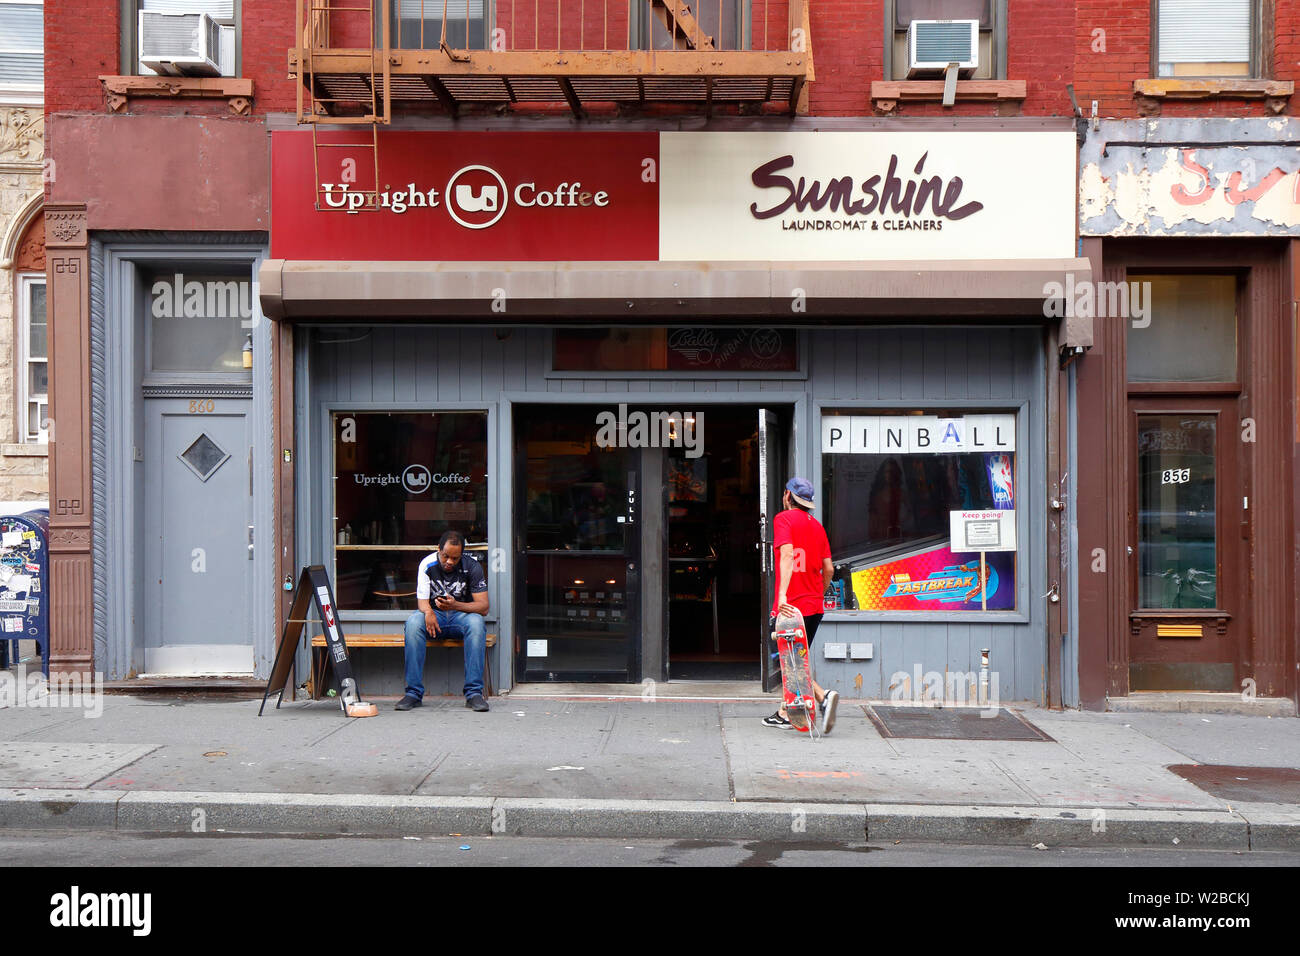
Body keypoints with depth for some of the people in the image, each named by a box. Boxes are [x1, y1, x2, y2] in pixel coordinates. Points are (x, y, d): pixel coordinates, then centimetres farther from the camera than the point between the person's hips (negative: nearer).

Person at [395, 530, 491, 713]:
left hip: (461, 616, -1)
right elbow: (422, 601, -12)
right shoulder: (427, 565, -8)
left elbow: (483, 606, -15)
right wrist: (428, 612, -37)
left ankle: (474, 693, -34)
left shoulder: (472, 567, -11)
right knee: (414, 621, -32)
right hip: (435, 616, 1)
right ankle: (414, 693, -29)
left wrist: (455, 605, -32)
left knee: (476, 622, -35)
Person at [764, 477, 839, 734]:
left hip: (791, 604, -7)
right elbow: (829, 569, 12)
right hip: (814, 607, 7)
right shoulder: (816, 525, 14)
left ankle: (824, 696, -22)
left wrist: (782, 595, -30)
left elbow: (787, 554, -22)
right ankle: (784, 713, 23)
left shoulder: (784, 519, -6)